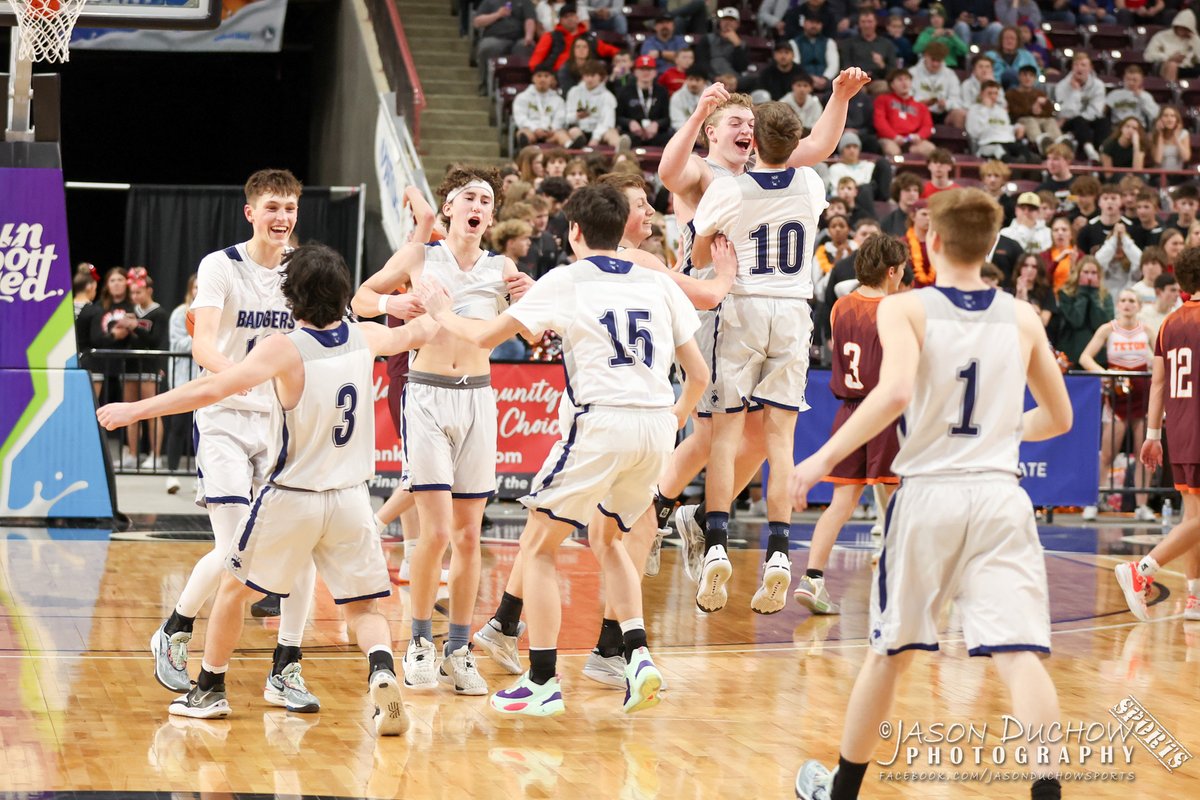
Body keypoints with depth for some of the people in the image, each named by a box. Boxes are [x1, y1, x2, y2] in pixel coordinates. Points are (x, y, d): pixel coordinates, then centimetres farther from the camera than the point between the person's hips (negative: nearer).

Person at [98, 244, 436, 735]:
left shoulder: (283, 349, -17)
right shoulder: (363, 339, -1)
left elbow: (213, 388, -26)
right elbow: (411, 335, 20)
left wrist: (135, 410, -23)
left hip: (291, 498, -3)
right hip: (350, 498, 3)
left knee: (235, 586, 18)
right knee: (362, 608, 9)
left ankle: (209, 690, 28)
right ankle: (381, 670, -21)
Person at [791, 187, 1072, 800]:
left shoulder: (905, 309, -2)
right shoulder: (1022, 319, 8)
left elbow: (896, 392, -21)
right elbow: (1058, 418, 17)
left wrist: (824, 457, -16)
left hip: (927, 492, -1)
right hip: (999, 499, 1)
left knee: (889, 651, 16)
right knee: (1017, 653, -8)